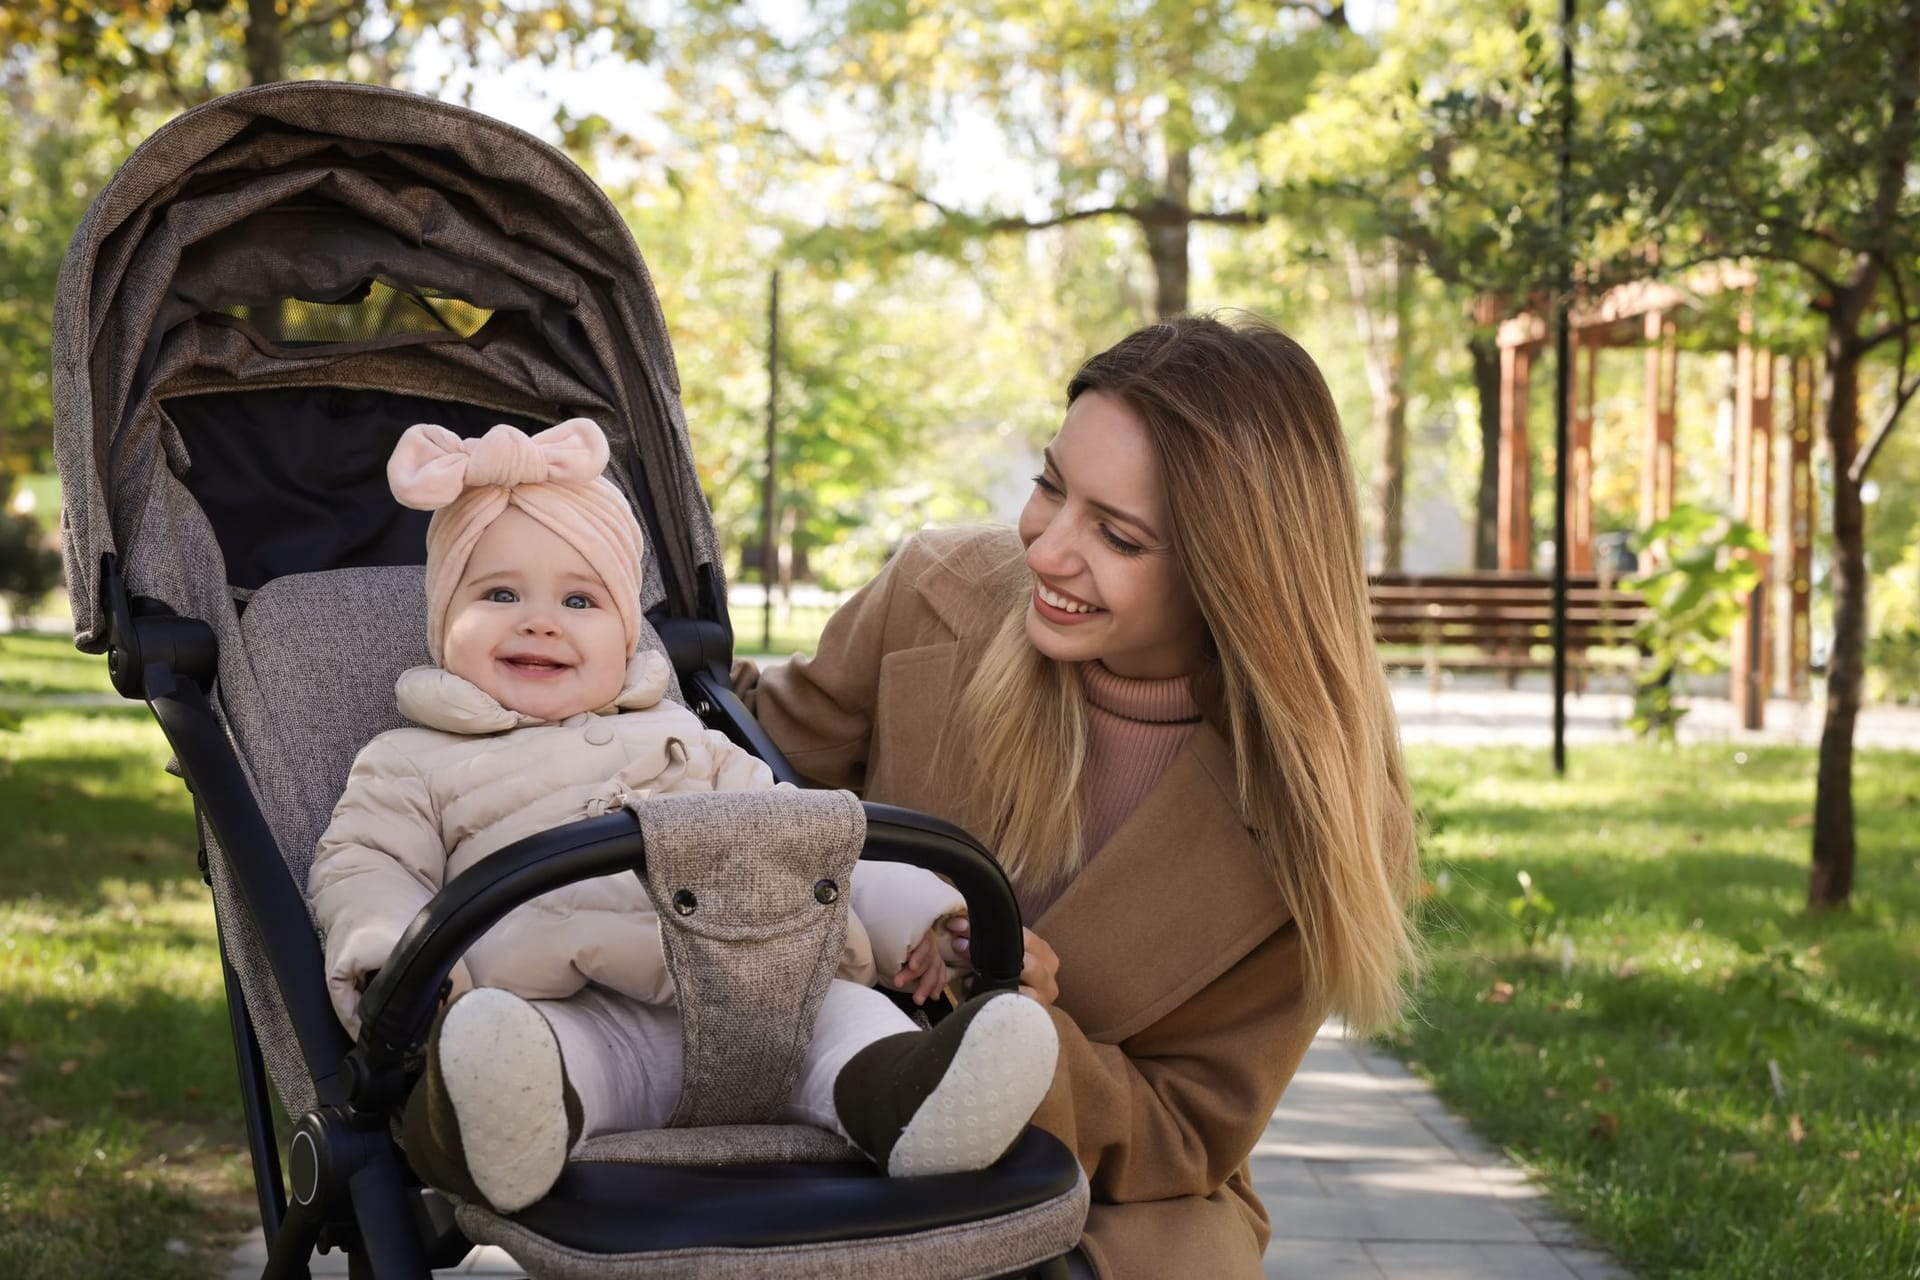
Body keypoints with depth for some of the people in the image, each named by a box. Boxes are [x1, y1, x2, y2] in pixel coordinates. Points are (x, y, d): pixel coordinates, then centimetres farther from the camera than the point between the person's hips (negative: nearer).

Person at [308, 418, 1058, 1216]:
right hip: (577, 1023, -4)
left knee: (834, 1006, -24)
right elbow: (364, 871, 10)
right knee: (507, 1033, -36)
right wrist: (392, 961, -15)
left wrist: (906, 914, 16)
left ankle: (894, 1096, -53)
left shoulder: (684, 740, 33)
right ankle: (497, 1121, -67)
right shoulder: (417, 765, 22)